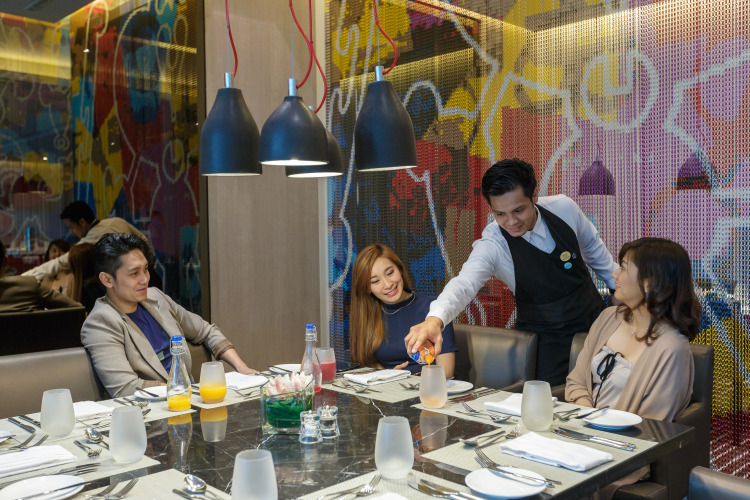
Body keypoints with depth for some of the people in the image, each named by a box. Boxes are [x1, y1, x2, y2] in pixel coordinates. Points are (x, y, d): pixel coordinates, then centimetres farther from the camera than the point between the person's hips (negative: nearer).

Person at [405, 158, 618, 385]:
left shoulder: (564, 208, -13)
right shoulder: (493, 245, -23)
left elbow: (595, 249, 7)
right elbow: (465, 282, -41)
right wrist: (435, 319, -60)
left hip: (595, 321, 3)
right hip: (549, 339, -3)